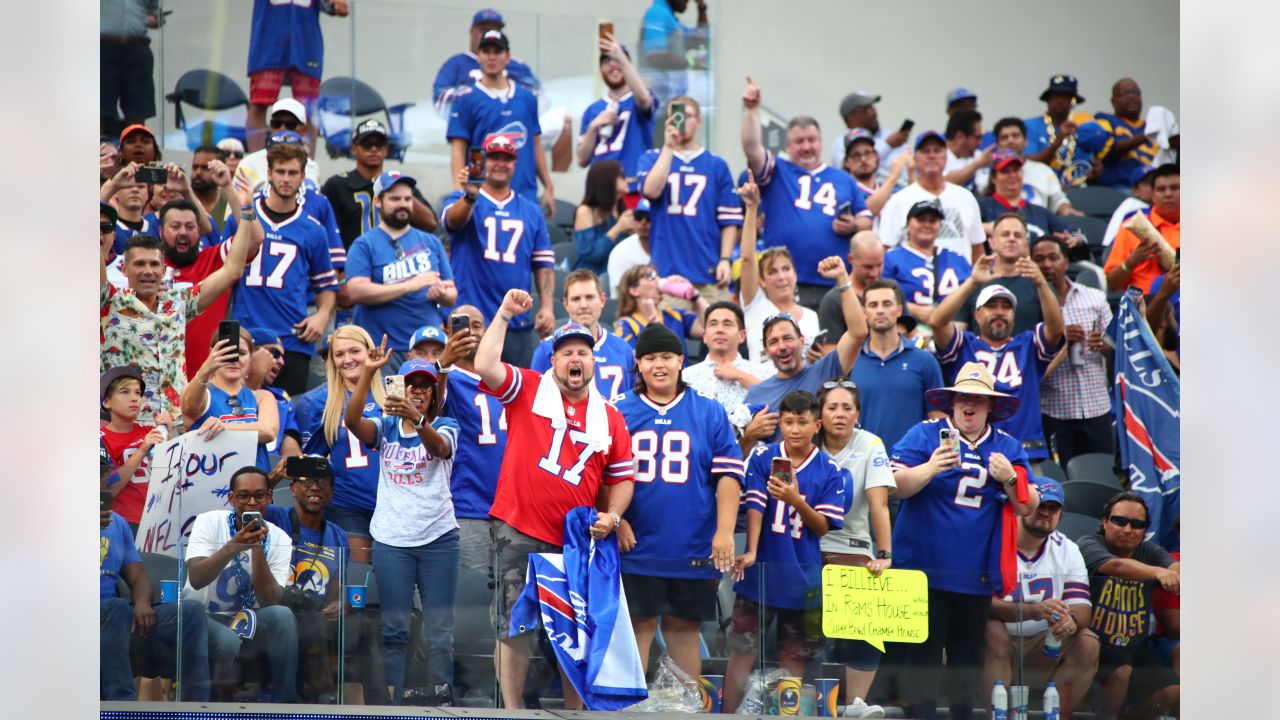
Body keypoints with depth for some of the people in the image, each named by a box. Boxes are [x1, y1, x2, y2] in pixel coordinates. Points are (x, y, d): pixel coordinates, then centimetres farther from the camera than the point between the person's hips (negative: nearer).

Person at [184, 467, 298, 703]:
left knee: (282, 616, -28)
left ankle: (284, 707, -20)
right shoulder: (209, 522, -9)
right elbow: (196, 579, -24)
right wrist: (233, 546, -36)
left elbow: (269, 603, -14)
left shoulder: (279, 539, -3)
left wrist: (257, 549, -23)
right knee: (228, 641, -36)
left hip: (246, 620, 3)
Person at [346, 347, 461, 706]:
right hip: (391, 539, 1)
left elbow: (438, 447, -19)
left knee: (439, 631, -1)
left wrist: (417, 419, -41)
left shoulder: (445, 426, 5)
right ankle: (391, 703, 2)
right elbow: (352, 421, -12)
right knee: (394, 629, 0)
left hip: (438, 538, -1)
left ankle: (443, 701, 1)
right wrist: (368, 373, -25)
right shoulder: (386, 427, 9)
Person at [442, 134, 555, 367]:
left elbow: (543, 263, 14)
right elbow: (454, 220, -19)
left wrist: (547, 307, 1)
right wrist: (470, 196, -41)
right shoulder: (462, 200, 4)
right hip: (471, 321, -4)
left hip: (518, 323, 4)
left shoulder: (531, 211, 15)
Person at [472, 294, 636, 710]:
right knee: (516, 625, -3)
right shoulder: (528, 389, 1)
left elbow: (621, 478, 14)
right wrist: (505, 315, -13)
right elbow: (485, 366, -14)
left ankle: (574, 710, 17)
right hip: (520, 533, -3)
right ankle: (513, 712, 1)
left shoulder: (610, 418, 9)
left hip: (578, 539, 3)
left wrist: (612, 515, -3)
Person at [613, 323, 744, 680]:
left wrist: (724, 531, -7)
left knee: (684, 627, 6)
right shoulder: (619, 412, 6)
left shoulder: (709, 413, 7)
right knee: (638, 624, -1)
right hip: (636, 545, -1)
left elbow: (728, 474, 2)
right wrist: (615, 519, -6)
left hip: (694, 550, 1)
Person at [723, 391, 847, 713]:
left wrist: (796, 501, -20)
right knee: (743, 650, 2)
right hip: (761, 572, 0)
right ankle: (728, 715, 8)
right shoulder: (762, 458, -1)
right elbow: (754, 507, -8)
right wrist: (751, 553, -20)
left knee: (794, 657, 7)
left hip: (803, 577, 0)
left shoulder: (831, 472, -1)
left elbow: (823, 527, -2)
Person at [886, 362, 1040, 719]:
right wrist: (930, 469, -29)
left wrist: (1010, 479, -11)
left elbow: (1029, 507, 7)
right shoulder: (925, 435, 0)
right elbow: (895, 486, -11)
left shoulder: (1008, 448, 9)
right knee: (921, 653, -4)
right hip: (924, 566, -3)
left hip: (976, 576, 3)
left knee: (968, 656, 10)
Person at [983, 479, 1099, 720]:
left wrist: (1071, 620, -28)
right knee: (994, 631, -35)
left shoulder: (1067, 550, 7)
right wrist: (1031, 611, -38)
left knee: (1087, 643, -18)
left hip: (1045, 644, 4)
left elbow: (1081, 607, -2)